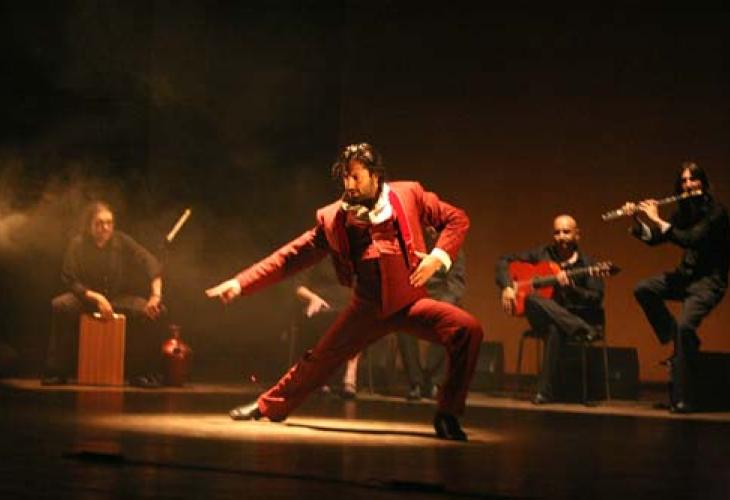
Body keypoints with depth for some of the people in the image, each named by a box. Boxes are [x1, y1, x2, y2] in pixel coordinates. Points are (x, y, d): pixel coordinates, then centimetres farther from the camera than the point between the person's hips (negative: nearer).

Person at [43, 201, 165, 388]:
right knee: (60, 306, -33)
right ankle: (58, 371, -21)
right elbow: (70, 281, -10)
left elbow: (151, 264, -14)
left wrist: (156, 295, -30)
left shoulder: (123, 241, -8)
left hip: (121, 298, 1)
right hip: (87, 297, -1)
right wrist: (97, 298, -25)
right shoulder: (78, 244, -10)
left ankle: (140, 372, -15)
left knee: (151, 311, -27)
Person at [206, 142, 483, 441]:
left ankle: (447, 415, -8)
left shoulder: (410, 195, -8)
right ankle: (268, 406, 32)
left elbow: (457, 218, 1)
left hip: (410, 302, -1)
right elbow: (292, 256, -2)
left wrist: (438, 257, -16)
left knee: (468, 330, -23)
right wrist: (240, 283, -8)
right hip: (367, 307, 1)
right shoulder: (333, 219, -6)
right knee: (320, 359, 3)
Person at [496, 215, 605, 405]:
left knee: (555, 328, -40)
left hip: (577, 316, -3)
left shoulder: (586, 264, 3)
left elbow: (596, 299, -8)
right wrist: (507, 287, -5)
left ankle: (545, 391, -32)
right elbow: (504, 261, 12)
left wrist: (570, 288, -25)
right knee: (532, 300, -33)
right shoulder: (541, 255, 11)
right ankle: (584, 331, -29)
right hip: (545, 317, 3)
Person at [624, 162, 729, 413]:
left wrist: (657, 220, -24)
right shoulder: (684, 211, 7)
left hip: (709, 281, -8)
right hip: (686, 274, 8)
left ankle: (682, 399, -22)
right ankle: (679, 341, 0)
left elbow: (691, 240, -28)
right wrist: (639, 221, -11)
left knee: (685, 324, -28)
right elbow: (653, 239, 6)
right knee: (642, 289, -12)